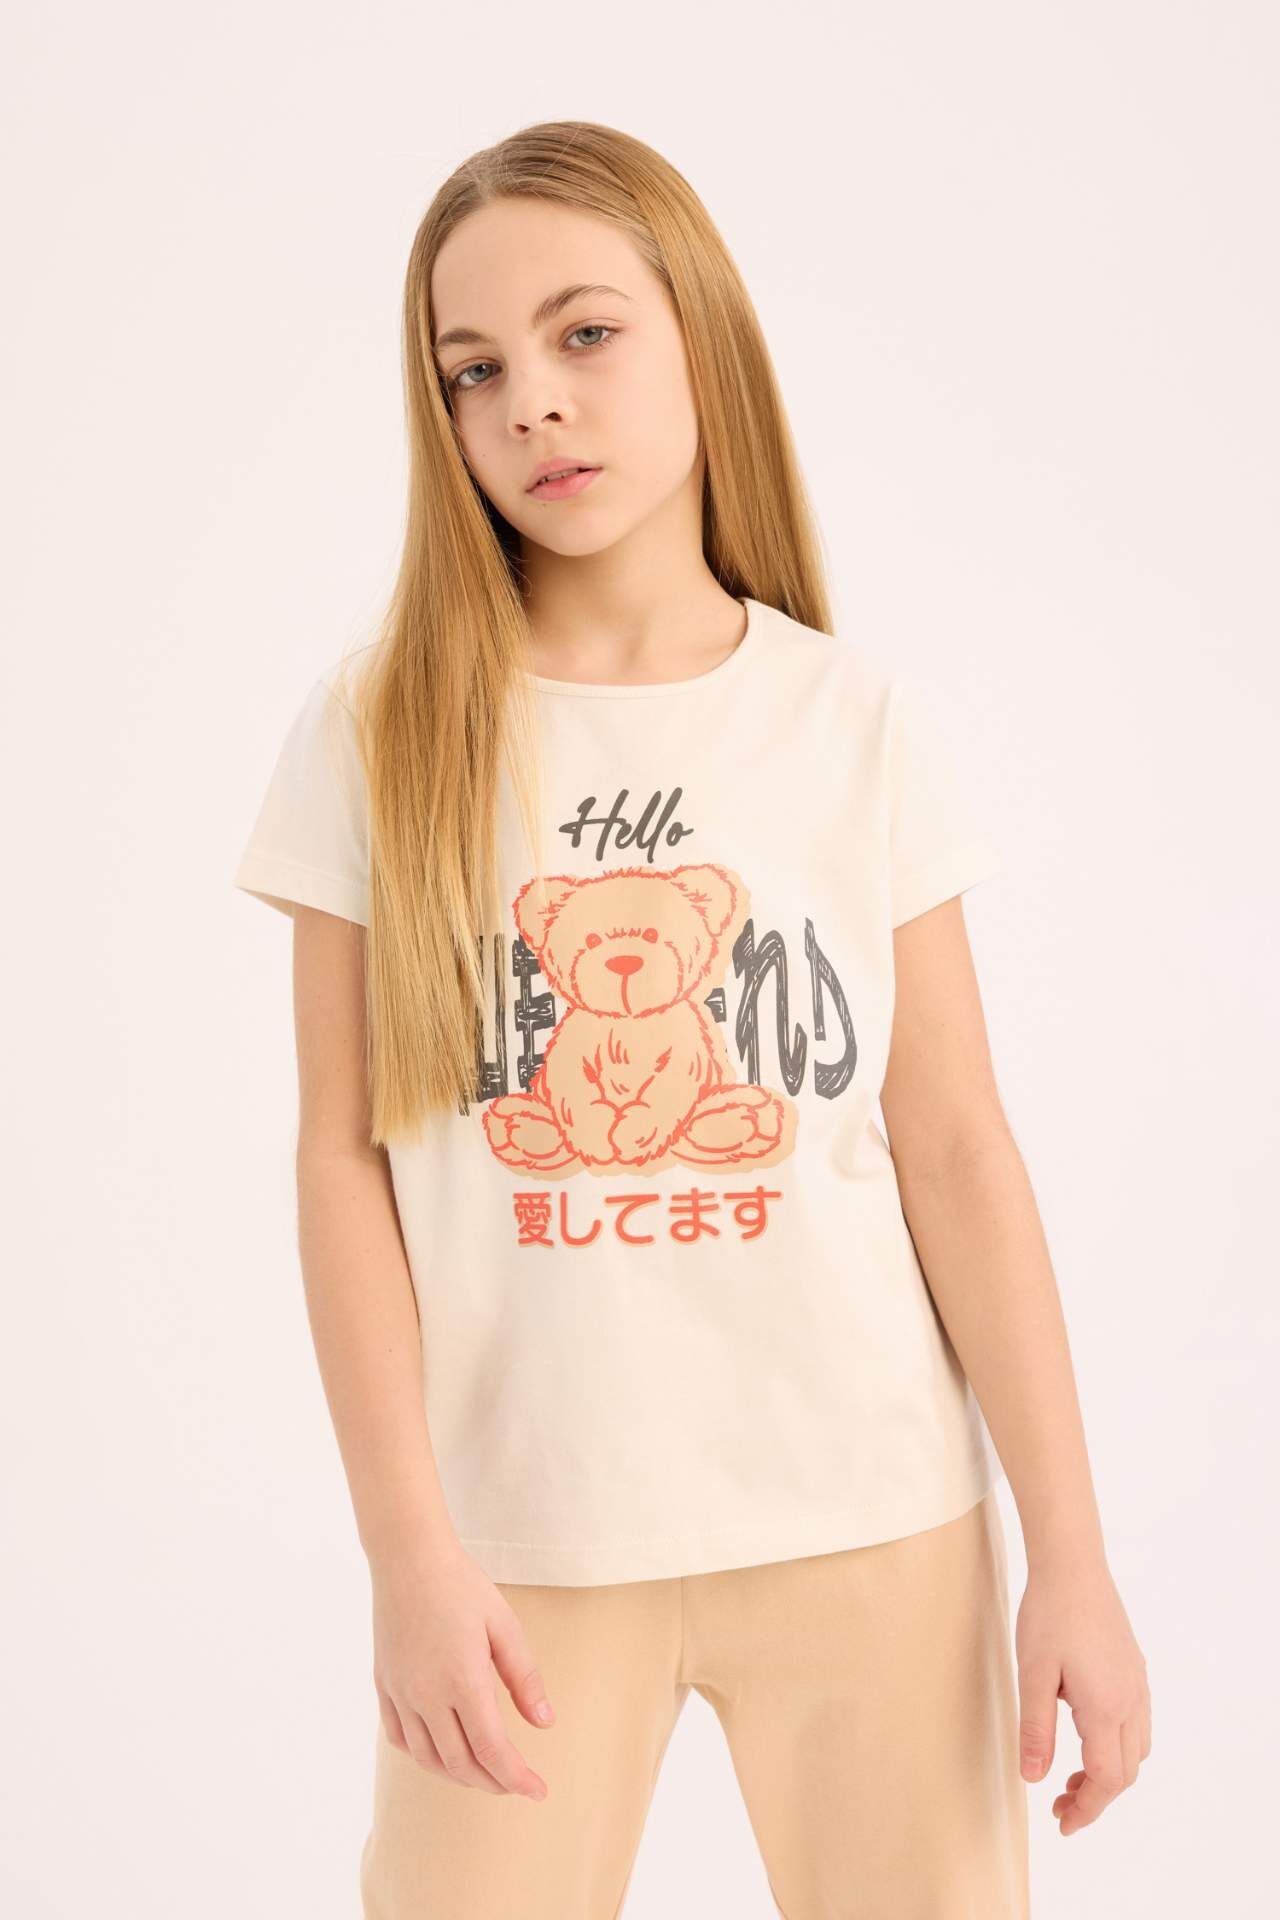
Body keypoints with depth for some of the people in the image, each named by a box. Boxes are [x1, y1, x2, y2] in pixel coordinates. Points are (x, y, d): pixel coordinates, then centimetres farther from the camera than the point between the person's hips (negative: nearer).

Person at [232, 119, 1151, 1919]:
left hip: (872, 1524, 1)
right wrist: (412, 1552, -8)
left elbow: (958, 1152, -1)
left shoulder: (863, 720, -1)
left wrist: (1072, 1552, -3)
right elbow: (344, 1156, -3)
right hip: (526, 1537, 0)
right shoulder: (381, 728, -2)